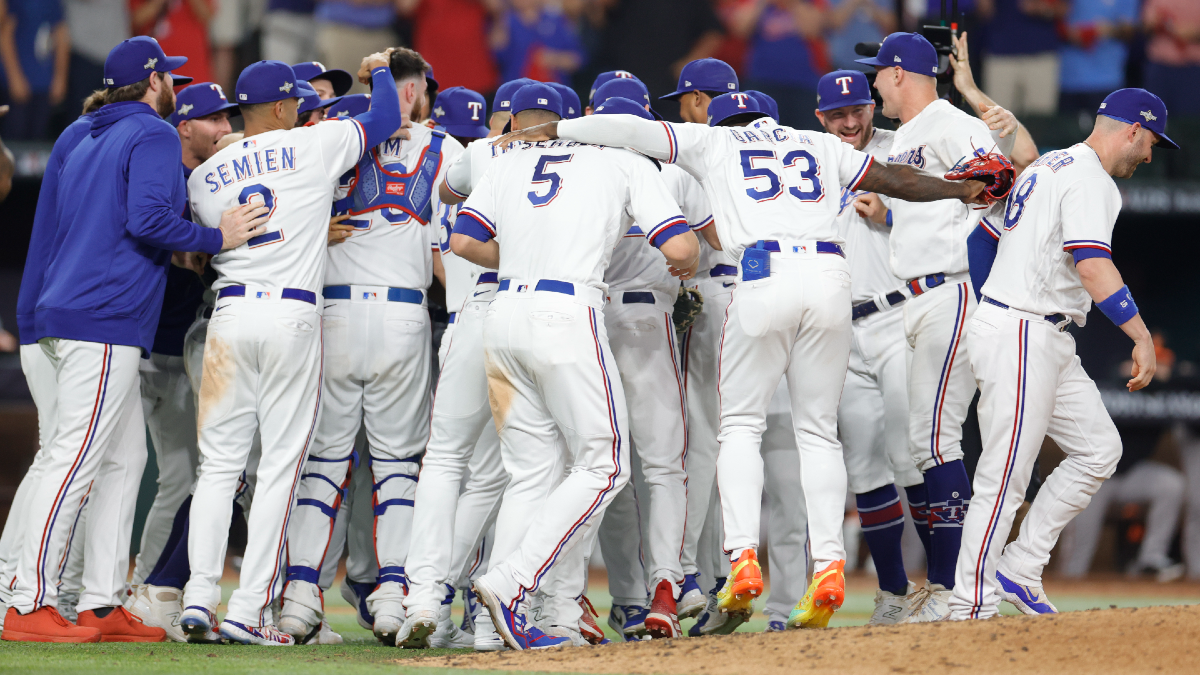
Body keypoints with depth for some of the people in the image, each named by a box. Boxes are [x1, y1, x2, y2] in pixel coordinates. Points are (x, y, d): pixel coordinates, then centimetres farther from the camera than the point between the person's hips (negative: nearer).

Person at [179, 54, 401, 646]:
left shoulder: (205, 175, 12)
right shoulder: (314, 145, 1)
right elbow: (386, 119, 10)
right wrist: (378, 70, 31)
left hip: (230, 314, 3)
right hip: (293, 315, -3)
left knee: (219, 463, 8)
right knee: (280, 464, -1)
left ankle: (199, 599, -3)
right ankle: (248, 611, -6)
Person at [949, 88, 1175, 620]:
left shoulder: (1047, 167, 18)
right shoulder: (1090, 180, -14)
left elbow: (982, 232, 22)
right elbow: (1093, 266, -26)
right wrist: (1142, 336, -27)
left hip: (1048, 342, 10)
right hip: (1022, 336, -10)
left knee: (1099, 448, 10)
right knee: (1005, 477, -8)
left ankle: (1019, 568, 10)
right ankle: (971, 610, -5)